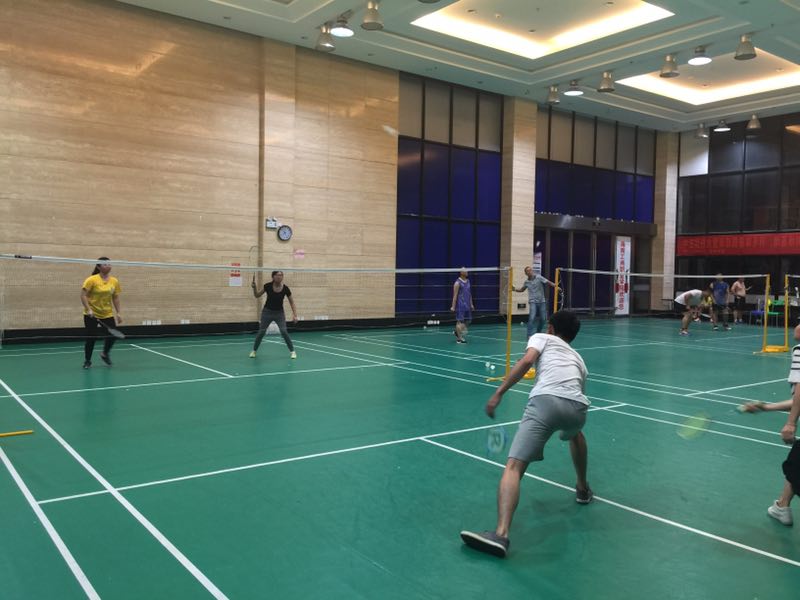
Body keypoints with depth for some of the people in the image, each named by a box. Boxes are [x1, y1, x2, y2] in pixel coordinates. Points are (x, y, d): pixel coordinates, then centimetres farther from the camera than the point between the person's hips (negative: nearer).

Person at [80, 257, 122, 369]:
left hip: (108, 314, 4)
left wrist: (118, 313, 4)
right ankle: (87, 361, 23)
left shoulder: (114, 281, 0)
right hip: (92, 314, -4)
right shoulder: (92, 280, -14)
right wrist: (88, 309, -24)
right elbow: (83, 295, -15)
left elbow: (115, 298, 7)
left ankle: (105, 354, 27)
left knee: (112, 336, -3)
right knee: (91, 338, 2)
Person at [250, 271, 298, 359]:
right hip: (267, 312, 1)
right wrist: (254, 288, -20)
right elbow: (257, 296, -1)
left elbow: (291, 303, -6)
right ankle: (254, 351, 24)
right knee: (261, 332, 3)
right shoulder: (268, 286, -15)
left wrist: (295, 315, -15)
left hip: (279, 313, 0)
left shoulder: (285, 289, -15)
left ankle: (292, 351, -3)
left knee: (284, 331, -16)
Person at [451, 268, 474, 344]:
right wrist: (453, 306, -15)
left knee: (468, 320, 10)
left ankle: (457, 331, 30)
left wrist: (471, 304, 16)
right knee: (460, 321, -4)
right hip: (460, 306, -8)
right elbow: (455, 295, -11)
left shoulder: (468, 281, 13)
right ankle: (459, 338, 3)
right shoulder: (458, 283, -10)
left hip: (467, 306, 8)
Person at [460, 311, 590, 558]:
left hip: (546, 400, -5)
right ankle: (583, 489, 56)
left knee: (514, 466, -13)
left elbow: (527, 361, 3)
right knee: (575, 434, 43)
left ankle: (501, 534, -30)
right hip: (578, 405, 6)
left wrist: (499, 393, 0)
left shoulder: (541, 338, 26)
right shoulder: (577, 358, 39)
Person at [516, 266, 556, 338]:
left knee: (543, 319, 6)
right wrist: (515, 289, 3)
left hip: (542, 301, 1)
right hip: (533, 302, 0)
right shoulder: (526, 282, 4)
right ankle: (530, 335, -12)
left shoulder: (539, 277, -4)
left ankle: (538, 332, 30)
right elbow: (522, 289, 21)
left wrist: (555, 286, -26)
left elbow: (548, 282, -10)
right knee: (532, 318, -17)